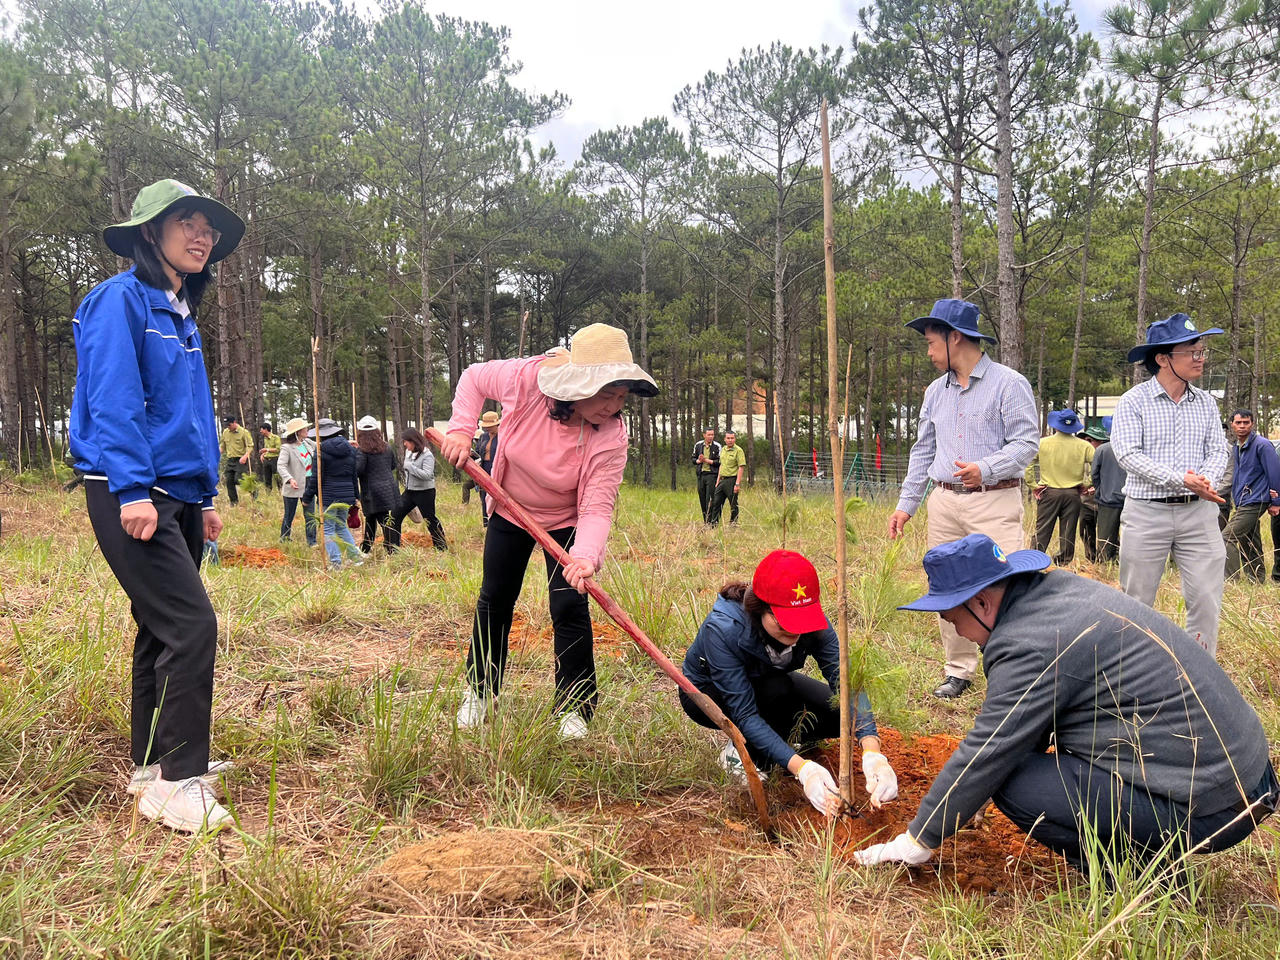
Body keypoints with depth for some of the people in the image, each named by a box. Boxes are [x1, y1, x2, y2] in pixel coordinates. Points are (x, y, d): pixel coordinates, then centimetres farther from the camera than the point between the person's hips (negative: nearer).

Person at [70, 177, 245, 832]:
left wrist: (205, 497, 19)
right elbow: (113, 401, -16)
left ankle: (151, 763, 24)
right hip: (132, 494, -9)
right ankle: (178, 785, -7)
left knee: (162, 629, 13)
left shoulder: (182, 314, 19)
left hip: (178, 496, 9)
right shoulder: (122, 300, -7)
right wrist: (133, 490, -23)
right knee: (191, 625, -14)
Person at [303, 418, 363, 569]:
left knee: (328, 529, 3)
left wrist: (307, 498, -1)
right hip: (346, 496, 6)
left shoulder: (321, 450, -9)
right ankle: (356, 556, 15)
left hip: (328, 496, -6)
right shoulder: (350, 449, 8)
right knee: (342, 526, 21)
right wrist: (354, 496, 22)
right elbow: (354, 475, 14)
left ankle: (335, 562, -1)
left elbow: (316, 477, -9)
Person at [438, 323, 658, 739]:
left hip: (566, 522, -2)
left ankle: (573, 709, 6)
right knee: (495, 601, 11)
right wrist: (460, 429, -21)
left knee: (570, 606, -11)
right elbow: (473, 378, -9)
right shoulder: (527, 378, -30)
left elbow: (597, 508, -34)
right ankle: (479, 694, 30)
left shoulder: (611, 436, -30)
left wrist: (585, 556, -53)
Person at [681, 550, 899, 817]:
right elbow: (744, 714, -38)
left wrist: (873, 754, -45)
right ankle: (740, 753, -11)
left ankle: (777, 738, 7)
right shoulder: (722, 630, -39)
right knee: (778, 689, -35)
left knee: (843, 714, -16)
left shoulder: (811, 620, -26)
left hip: (770, 687, 5)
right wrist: (802, 768, -48)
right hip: (706, 694, -5)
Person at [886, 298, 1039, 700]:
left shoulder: (1009, 384, -3)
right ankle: (959, 669, 19)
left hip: (995, 501, -6)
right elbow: (923, 451, 20)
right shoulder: (935, 391, 17)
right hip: (944, 502, 6)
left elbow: (1027, 442, -9)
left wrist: (985, 469, -25)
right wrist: (906, 504, 14)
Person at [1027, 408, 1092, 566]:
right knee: (1068, 534, 8)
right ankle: (1064, 564, 13)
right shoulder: (1083, 446, -2)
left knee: (1042, 531, 3)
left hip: (1049, 493, -1)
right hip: (1073, 494, 1)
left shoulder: (1042, 443, -3)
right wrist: (1086, 485, 3)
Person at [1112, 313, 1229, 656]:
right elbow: (1127, 453, -13)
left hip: (1198, 512, 3)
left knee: (1207, 598, 2)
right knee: (1136, 601, 6)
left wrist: (1206, 480, -15)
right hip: (1147, 512, -3)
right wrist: (1181, 479, -22)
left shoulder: (1206, 402, 10)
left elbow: (1218, 449, 8)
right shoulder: (1134, 401, -4)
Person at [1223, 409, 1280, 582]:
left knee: (1228, 538, -16)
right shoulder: (1237, 446, 15)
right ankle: (1257, 579, 24)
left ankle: (1231, 580, -15)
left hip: (1254, 502, -9)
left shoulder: (1262, 445, -11)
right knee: (1250, 544, 15)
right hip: (1242, 503, 9)